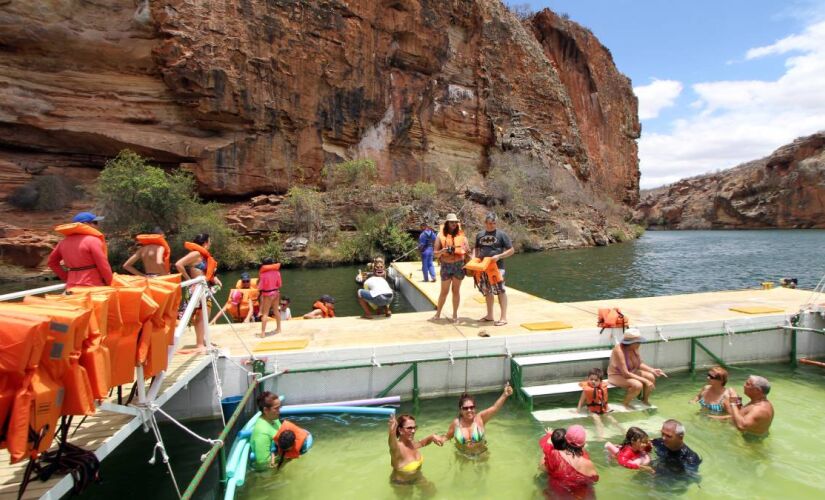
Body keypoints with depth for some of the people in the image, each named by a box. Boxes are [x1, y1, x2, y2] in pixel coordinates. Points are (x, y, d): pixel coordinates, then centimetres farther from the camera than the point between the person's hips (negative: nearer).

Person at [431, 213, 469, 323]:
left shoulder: (461, 235, 5)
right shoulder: (441, 236, 1)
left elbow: (466, 251, 10)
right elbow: (435, 253, 0)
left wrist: (467, 251, -12)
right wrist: (442, 251, -19)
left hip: (459, 265, 1)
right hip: (446, 266, -1)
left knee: (456, 290, 8)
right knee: (444, 291, 6)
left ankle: (455, 315, 17)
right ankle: (438, 314, 20)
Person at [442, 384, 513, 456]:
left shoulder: (480, 417, -17)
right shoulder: (456, 422, -14)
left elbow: (495, 407, -31)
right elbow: (447, 437, 1)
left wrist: (505, 395, -46)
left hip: (481, 454, -1)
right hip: (462, 455, 1)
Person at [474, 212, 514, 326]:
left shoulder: (501, 234, -2)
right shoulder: (479, 235, 11)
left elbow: (511, 250, -3)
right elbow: (476, 249, 21)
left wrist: (499, 256, -16)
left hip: (497, 267, -5)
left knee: (500, 291, -7)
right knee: (487, 292, 13)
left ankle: (503, 318, -2)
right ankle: (489, 315, 25)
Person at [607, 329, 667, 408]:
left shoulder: (634, 348, -9)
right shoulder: (619, 351, -32)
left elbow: (639, 364, 5)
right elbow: (625, 374, -32)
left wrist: (652, 370, -10)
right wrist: (644, 380, -29)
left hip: (630, 372, 8)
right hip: (617, 375, -8)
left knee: (651, 377, -8)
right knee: (638, 385, -29)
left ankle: (645, 399, 17)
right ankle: (625, 404, -3)